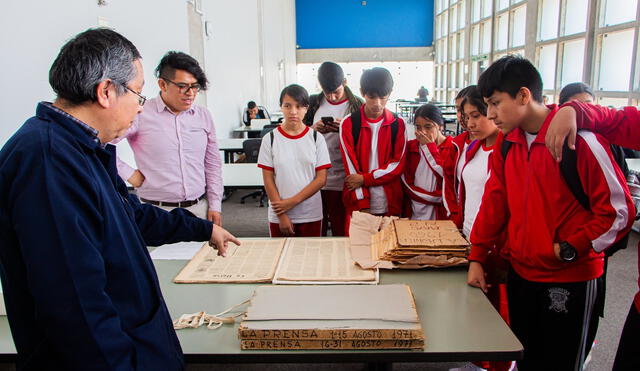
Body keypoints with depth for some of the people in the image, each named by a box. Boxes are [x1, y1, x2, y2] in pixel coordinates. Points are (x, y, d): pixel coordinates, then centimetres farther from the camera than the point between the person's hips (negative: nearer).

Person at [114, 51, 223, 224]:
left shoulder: (203, 115, 7)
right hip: (157, 211, -3)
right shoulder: (141, 114, -8)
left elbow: (212, 165, 10)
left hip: (199, 208, 4)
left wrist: (215, 206, 7)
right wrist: (129, 174, -9)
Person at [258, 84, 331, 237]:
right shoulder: (270, 139, -2)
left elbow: (321, 178, -4)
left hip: (311, 215, 0)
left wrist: (293, 201, -12)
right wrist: (282, 215, -8)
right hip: (278, 217, 0)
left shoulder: (316, 138, -2)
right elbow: (268, 180, -3)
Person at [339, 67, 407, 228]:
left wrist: (364, 178, -14)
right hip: (358, 203, -1)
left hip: (389, 204, 1)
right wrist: (362, 206, -13)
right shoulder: (349, 123, -3)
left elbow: (398, 165, -3)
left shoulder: (398, 124, 1)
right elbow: (351, 166, -7)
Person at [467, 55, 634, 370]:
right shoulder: (507, 142, 3)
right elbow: (495, 201, 8)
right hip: (520, 273, 6)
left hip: (572, 280, -6)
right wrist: (477, 257, 6)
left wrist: (570, 248, -15)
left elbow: (619, 209, -13)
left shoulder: (579, 139, -18)